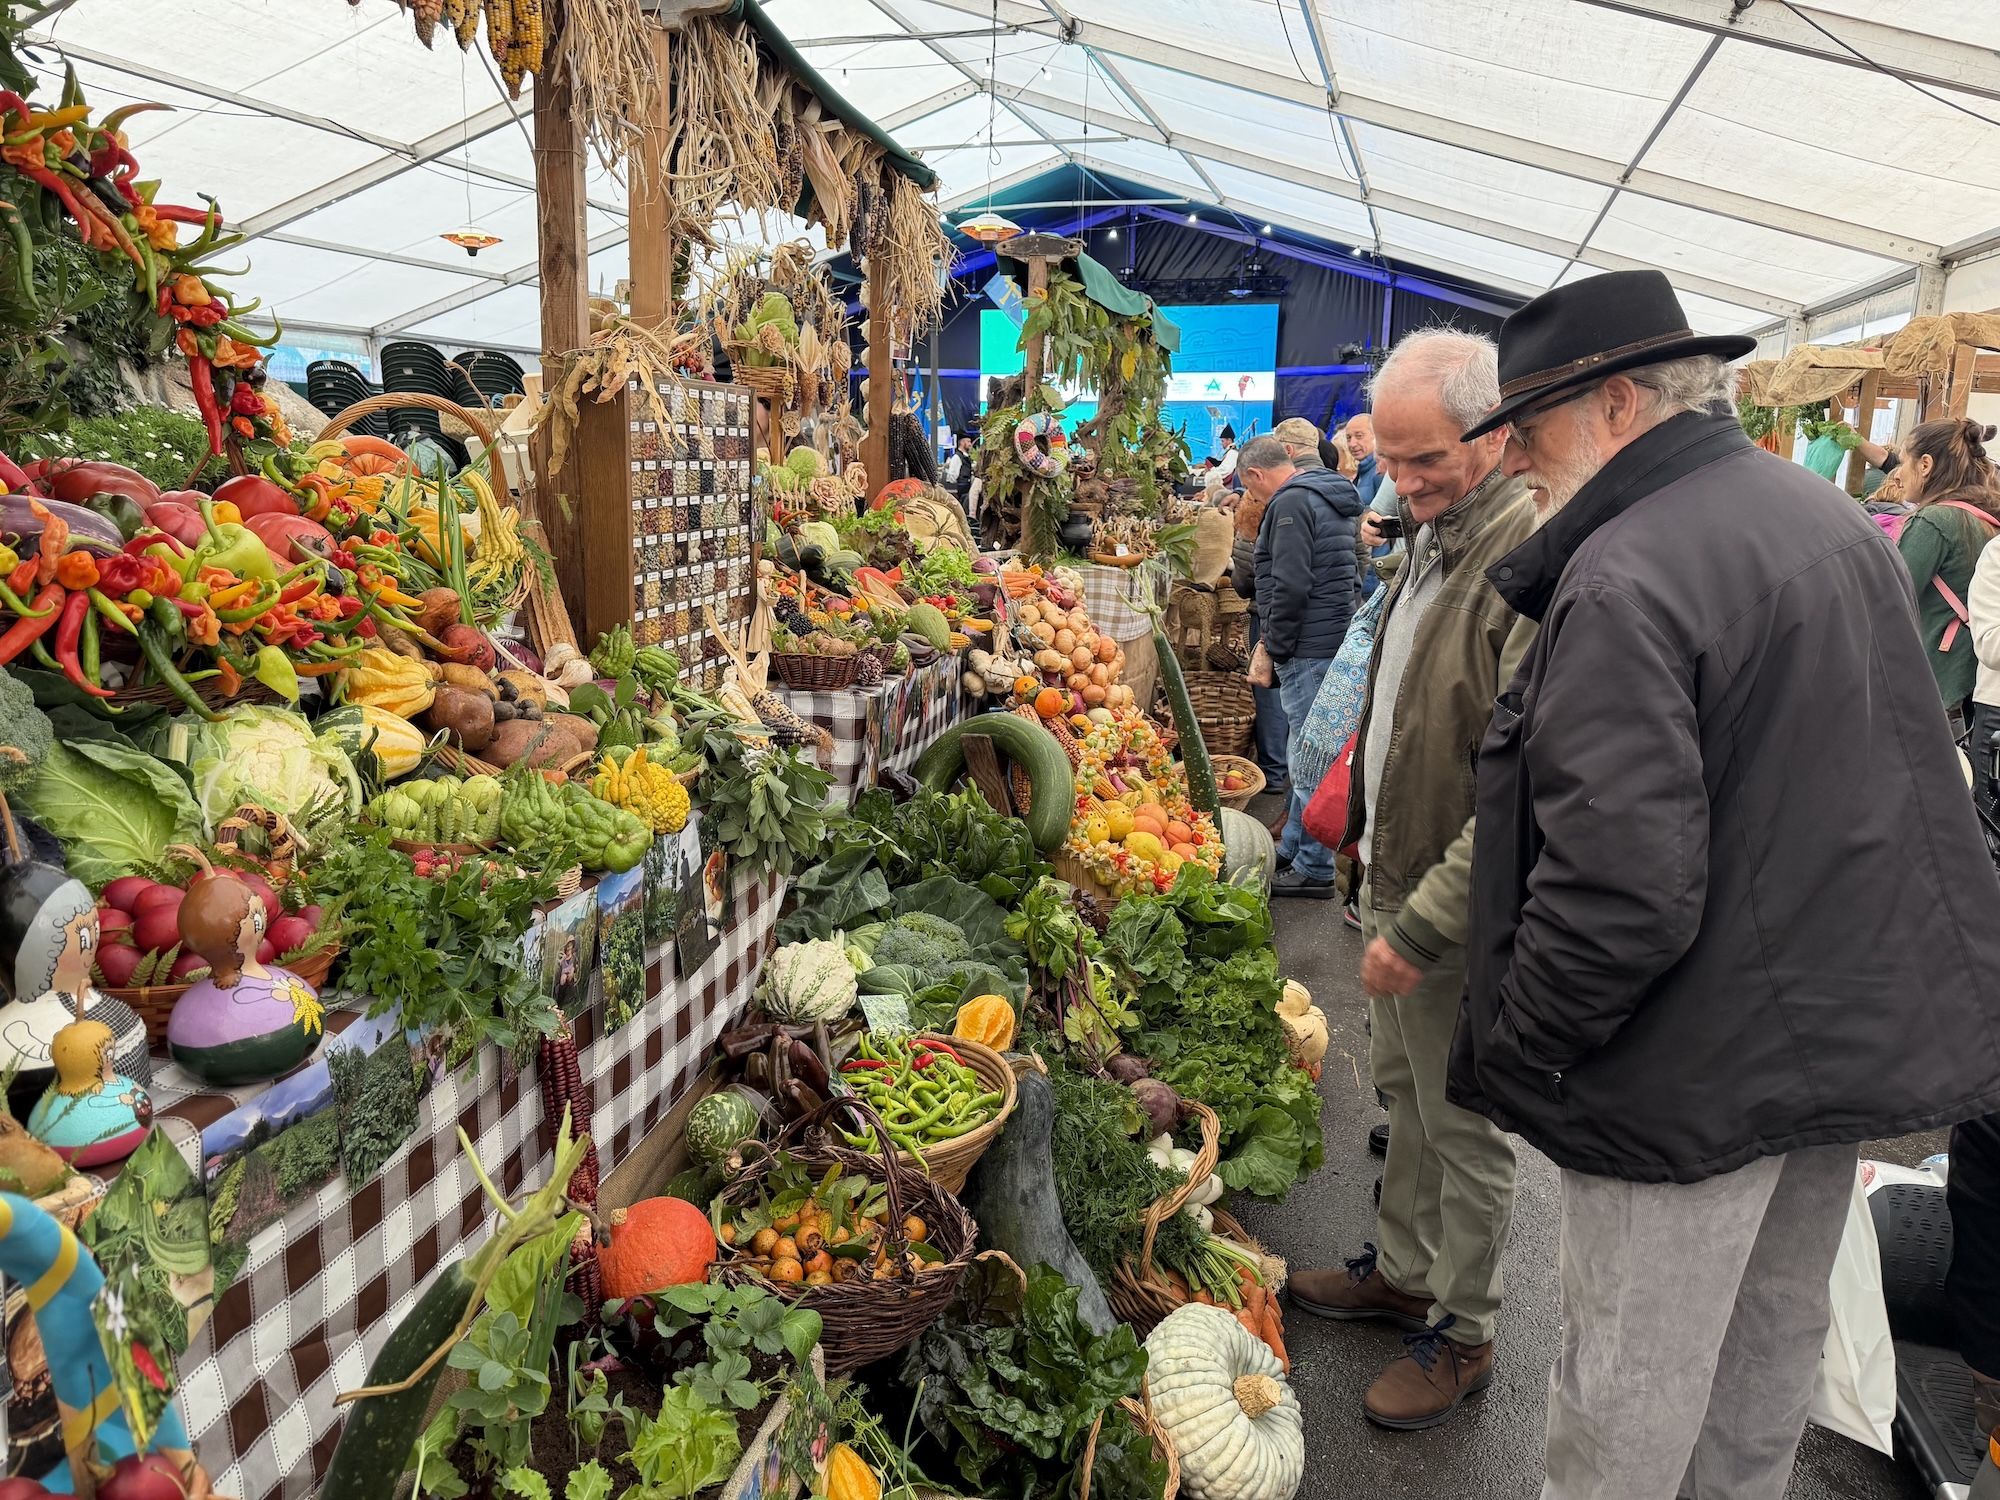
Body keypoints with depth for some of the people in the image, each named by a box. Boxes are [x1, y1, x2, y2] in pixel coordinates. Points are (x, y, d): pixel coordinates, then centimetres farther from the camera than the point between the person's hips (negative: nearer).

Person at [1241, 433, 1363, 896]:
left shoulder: (1290, 503, -13)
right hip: (1334, 641, 10)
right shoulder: (1329, 497, 19)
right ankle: (1292, 849, 29)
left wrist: (1276, 645, -10)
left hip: (1308, 650, -10)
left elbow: (1290, 585, -21)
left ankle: (1314, 870, 2)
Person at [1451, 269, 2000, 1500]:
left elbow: (1618, 888, -30)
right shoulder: (1842, 520, 7)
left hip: (1704, 1066, -9)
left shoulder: (1624, 581, -24)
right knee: (1778, 1334, 26)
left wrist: (1509, 1052, -15)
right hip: (1860, 1021, 9)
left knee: (1627, 1397, 10)